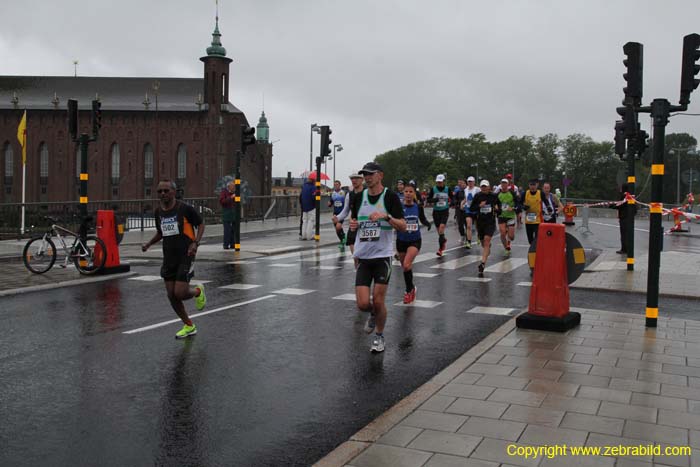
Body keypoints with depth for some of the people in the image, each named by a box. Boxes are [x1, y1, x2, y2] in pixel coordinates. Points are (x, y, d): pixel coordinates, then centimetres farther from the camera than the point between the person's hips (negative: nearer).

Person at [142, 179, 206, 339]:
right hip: (168, 258, 6)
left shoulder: (185, 208, -10)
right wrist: (148, 244, 6)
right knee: (172, 296, 4)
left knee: (179, 293, -13)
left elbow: (201, 224, -1)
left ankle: (198, 291, 22)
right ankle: (189, 326, 21)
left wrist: (195, 243, -15)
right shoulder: (158, 212, 7)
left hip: (185, 256, -6)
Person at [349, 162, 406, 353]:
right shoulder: (358, 197, 8)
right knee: (363, 304, -4)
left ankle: (379, 336, 22)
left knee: (378, 301, -2)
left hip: (382, 255, -3)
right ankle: (374, 315, 31)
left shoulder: (390, 196, -4)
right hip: (363, 256, 3)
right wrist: (353, 224, -2)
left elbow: (403, 226, -7)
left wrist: (386, 216, -23)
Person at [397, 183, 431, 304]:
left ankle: (409, 290, 1)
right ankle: (411, 289, 34)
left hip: (415, 241, -1)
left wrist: (427, 223, -7)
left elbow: (422, 219, 13)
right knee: (405, 267, 12)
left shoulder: (418, 207, -2)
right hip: (401, 240, 1)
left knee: (407, 265, -19)